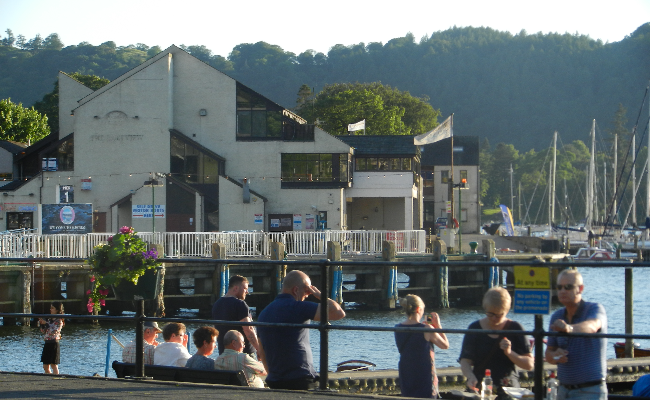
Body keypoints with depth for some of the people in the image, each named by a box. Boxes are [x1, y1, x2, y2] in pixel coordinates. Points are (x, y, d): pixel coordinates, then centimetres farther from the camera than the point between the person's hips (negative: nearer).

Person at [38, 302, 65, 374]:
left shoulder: (59, 321, -9)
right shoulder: (49, 320, 13)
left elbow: (54, 331, -22)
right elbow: (44, 331, 17)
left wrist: (46, 324, -20)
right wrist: (42, 324, 1)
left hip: (54, 344, -8)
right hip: (47, 343, 8)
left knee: (54, 365, -5)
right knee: (45, 366, 10)